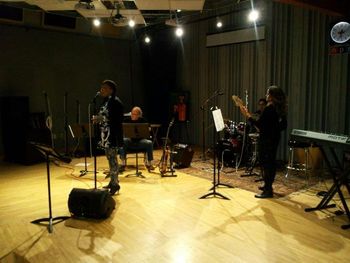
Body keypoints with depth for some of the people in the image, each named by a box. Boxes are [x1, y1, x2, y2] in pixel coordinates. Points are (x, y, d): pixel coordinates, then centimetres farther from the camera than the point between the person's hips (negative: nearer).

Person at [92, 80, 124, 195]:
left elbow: (117, 119, -20)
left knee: (112, 158, -5)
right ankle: (112, 181, 24)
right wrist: (98, 119, 3)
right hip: (105, 134, 9)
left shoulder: (115, 101, -13)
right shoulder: (106, 101, 15)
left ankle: (115, 184, 4)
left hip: (112, 134, -9)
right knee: (110, 158, 14)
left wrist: (101, 118, -21)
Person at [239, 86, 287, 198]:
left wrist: (248, 115, -16)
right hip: (274, 138, 10)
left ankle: (268, 191, 1)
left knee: (266, 163, -4)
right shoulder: (279, 108, 8)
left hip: (267, 139, -10)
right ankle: (268, 186, 31)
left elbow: (259, 124, -22)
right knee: (271, 162, 18)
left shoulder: (269, 108, -20)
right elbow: (283, 125, 14)